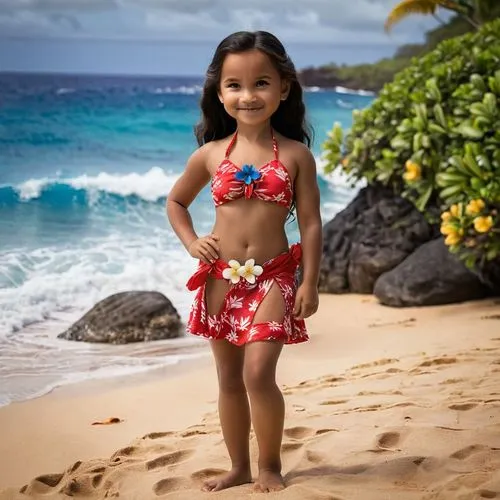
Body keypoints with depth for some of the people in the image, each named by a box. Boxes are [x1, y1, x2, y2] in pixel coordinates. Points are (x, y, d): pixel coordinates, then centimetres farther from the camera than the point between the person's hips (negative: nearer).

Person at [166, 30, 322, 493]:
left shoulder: (296, 155, -3)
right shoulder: (210, 155, 2)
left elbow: (310, 223, -2)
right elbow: (175, 201, 18)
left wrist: (309, 282, -6)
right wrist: (192, 243, 2)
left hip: (272, 277, -3)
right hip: (221, 278, 3)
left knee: (258, 372, -14)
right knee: (229, 379, 11)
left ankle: (270, 465, 6)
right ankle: (239, 466, 24)